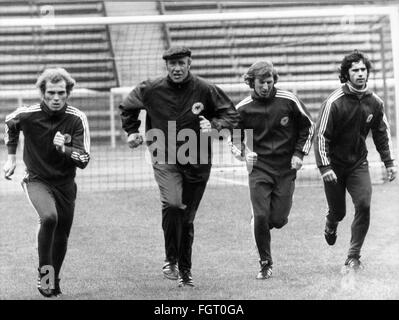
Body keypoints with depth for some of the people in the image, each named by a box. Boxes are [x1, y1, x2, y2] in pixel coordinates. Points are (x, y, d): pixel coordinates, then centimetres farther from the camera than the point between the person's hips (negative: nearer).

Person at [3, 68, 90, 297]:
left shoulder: (77, 119, -14)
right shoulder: (27, 115, -14)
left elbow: (84, 160, -14)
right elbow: (10, 125, 12)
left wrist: (64, 148, -32)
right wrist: (11, 157, 13)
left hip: (65, 183, 2)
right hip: (37, 180, -2)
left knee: (61, 236, 9)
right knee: (49, 217, -31)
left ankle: (53, 282, 33)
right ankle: (44, 273, -16)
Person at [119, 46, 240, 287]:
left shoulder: (205, 90, -6)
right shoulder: (151, 90, -3)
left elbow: (232, 115, 2)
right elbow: (127, 108, 18)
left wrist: (214, 125, -16)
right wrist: (132, 132, 7)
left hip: (197, 163, 1)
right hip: (164, 159, -1)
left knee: (187, 218, 8)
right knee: (173, 204, -27)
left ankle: (185, 270, 24)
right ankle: (171, 259, -13)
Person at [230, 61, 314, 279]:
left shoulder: (288, 101, -6)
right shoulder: (243, 109, -5)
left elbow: (308, 126, 8)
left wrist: (299, 153, 0)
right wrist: (242, 152, -8)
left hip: (286, 168, 1)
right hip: (259, 168, 0)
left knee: (278, 220, -3)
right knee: (260, 217, -12)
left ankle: (260, 223, 35)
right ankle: (265, 265, 4)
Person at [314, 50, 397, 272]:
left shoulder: (375, 102, -3)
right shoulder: (334, 103, -16)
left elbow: (382, 133, 12)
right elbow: (321, 135, -13)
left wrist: (389, 163, 8)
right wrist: (325, 167, -20)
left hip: (358, 164, 3)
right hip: (335, 164, -2)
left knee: (364, 205, -16)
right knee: (338, 211, 7)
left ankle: (354, 257, -6)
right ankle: (331, 226, 48)